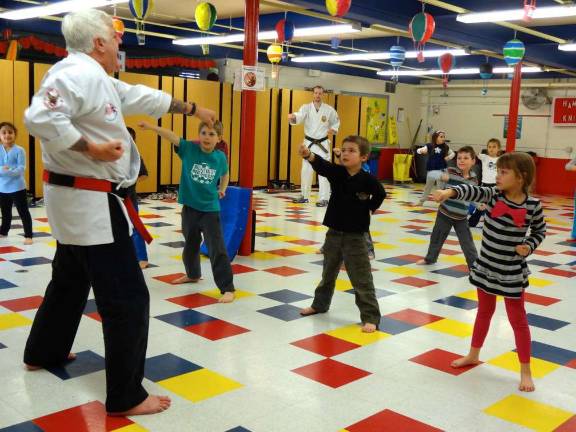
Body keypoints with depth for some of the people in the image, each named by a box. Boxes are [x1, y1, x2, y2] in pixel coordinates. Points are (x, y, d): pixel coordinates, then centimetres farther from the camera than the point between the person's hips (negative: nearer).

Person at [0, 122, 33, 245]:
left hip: (17, 187, -4)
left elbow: (21, 168, -15)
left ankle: (28, 236, 6)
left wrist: (10, 171, -32)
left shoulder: (19, 150, -9)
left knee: (23, 212, 0)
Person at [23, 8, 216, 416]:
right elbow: (40, 118, -31)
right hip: (90, 202, -11)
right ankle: (125, 396, 2)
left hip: (80, 199, 11)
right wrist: (90, 148, -24)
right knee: (127, 298, -7)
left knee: (71, 280, 27)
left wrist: (193, 108, 35)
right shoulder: (78, 73, -17)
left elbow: (145, 97, 27)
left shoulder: (98, 79, 16)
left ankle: (43, 352, 46)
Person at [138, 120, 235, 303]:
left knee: (217, 249, -8)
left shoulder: (220, 157, -5)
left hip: (210, 209, -2)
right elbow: (171, 136, -24)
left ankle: (228, 288, -2)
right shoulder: (189, 148, -8)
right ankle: (193, 274, 47)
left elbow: (225, 174, 17)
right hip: (190, 207, 2)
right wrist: (151, 127, -35)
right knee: (190, 245, 22)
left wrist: (222, 190, 9)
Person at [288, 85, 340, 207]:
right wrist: (292, 117, -48)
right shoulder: (306, 107, -5)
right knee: (306, 170, 10)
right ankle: (305, 196, 25)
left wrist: (333, 129, -9)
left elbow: (336, 121, 12)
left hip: (322, 144, -2)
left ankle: (324, 199, 0)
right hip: (309, 143, 2)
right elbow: (299, 117, -25)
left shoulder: (329, 110, -4)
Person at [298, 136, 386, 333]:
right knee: (328, 273, 23)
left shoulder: (367, 180, -13)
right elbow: (321, 165, -26)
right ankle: (320, 304, 43)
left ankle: (371, 317, 9)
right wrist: (308, 155, -44)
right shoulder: (336, 172, -6)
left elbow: (380, 194, 5)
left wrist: (370, 207, -4)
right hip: (334, 233, 4)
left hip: (355, 236, -4)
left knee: (362, 279, -1)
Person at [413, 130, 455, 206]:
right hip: (431, 171, 1)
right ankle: (421, 201, 35)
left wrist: (449, 157, -7)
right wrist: (421, 151, -32)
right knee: (428, 187, 18)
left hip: (441, 170, -1)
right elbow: (418, 150, -9)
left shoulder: (445, 147, -2)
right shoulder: (430, 146, -6)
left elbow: (453, 153, 14)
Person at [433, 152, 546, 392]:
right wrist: (450, 192, -46)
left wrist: (529, 246, -14)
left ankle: (525, 371, 18)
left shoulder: (533, 205, -12)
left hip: (512, 272, -3)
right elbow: (472, 191, -27)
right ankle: (473, 355, 38)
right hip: (485, 267, 3)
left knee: (518, 320, 6)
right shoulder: (493, 195, -8)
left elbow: (540, 231, 4)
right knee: (484, 312, 21)